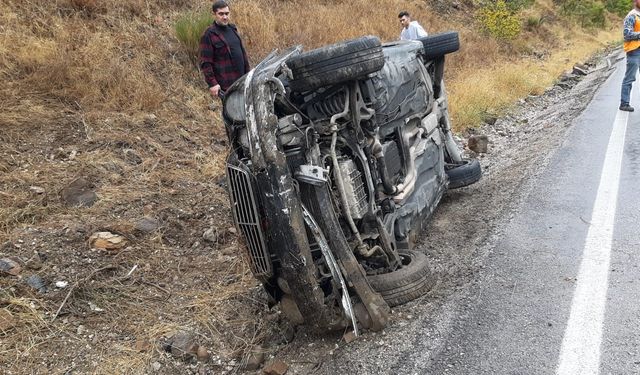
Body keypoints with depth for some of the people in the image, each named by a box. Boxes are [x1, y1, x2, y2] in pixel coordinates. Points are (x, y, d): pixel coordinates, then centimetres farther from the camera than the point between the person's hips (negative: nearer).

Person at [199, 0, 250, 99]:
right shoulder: (209, 35, -10)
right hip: (226, 85, -8)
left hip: (241, 81, 8)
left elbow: (243, 53, 21)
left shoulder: (232, 29, 14)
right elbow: (205, 63, -13)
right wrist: (212, 83, -19)